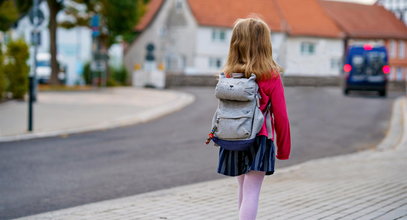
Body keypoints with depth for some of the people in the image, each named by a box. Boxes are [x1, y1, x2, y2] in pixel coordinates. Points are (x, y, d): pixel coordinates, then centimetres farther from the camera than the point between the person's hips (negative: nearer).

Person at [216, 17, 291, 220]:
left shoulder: (228, 75, -1)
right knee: (251, 193, -5)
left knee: (243, 187, 21)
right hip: (259, 141, -5)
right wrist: (283, 148, 3)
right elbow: (280, 116, -8)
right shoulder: (271, 76, -11)